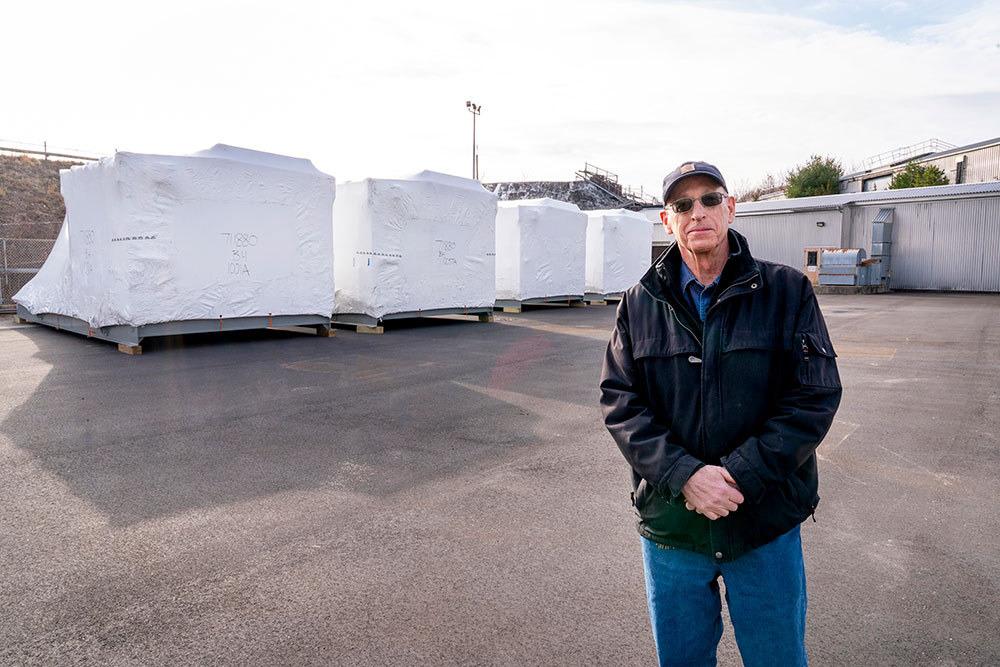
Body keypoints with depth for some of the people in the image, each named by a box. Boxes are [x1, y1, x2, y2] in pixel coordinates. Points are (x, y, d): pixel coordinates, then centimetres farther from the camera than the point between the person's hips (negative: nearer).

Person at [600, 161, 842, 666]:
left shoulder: (788, 291, -3)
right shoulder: (639, 304, 1)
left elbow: (815, 397, -8)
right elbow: (620, 402, -4)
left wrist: (738, 475, -18)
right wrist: (684, 475, -18)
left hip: (767, 524, -1)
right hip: (669, 525, 1)